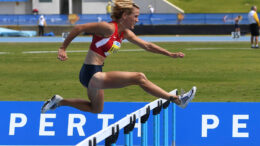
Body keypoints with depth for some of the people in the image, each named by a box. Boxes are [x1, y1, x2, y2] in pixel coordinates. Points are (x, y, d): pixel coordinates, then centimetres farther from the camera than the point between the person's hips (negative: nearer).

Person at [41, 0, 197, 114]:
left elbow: (147, 45, 15)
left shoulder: (125, 33, 8)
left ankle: (59, 101, 26)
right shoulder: (108, 28, -18)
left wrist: (170, 54, 11)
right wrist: (63, 48, -13)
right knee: (139, 77, -14)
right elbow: (79, 28, -16)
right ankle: (177, 99, -10)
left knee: (96, 109, 27)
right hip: (91, 74, -10)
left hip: (95, 75, 10)